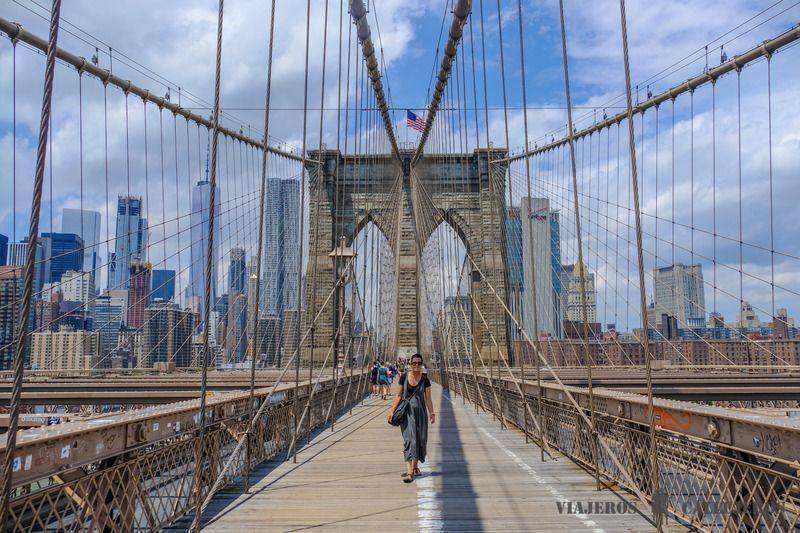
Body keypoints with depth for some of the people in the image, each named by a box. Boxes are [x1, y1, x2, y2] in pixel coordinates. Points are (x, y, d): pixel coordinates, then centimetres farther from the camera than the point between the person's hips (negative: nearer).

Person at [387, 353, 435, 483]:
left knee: (420, 440, 8)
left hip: (420, 412, 2)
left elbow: (428, 399, 1)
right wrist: (392, 410, -4)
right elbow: (399, 396, 3)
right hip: (407, 412, -2)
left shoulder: (425, 380, 0)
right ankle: (409, 472, -16)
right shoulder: (404, 377, -2)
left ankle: (415, 467, 28)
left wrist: (431, 413, -10)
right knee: (409, 440, -11)